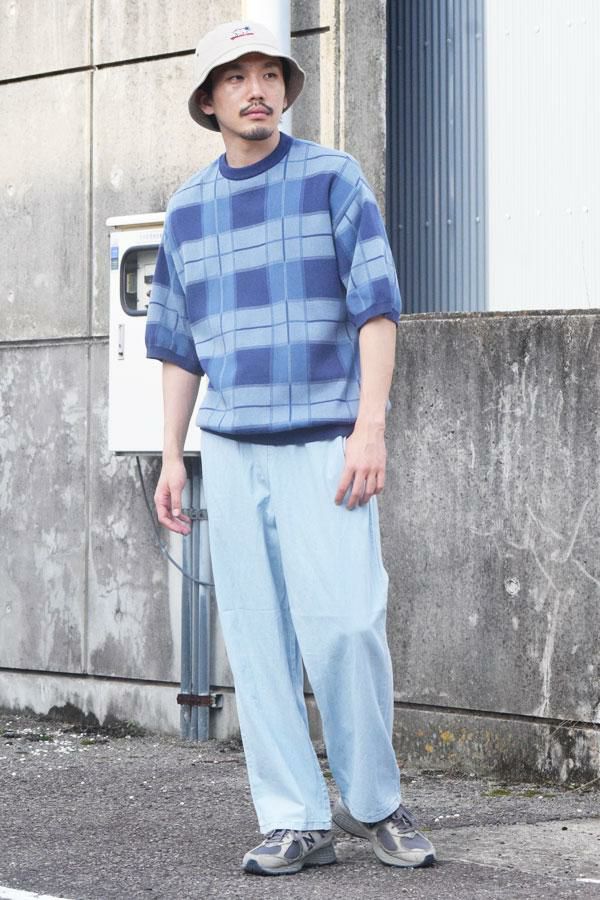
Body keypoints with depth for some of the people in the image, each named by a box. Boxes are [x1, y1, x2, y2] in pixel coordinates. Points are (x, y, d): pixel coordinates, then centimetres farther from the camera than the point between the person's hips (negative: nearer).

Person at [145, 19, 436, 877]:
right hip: (232, 449, 4)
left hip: (325, 441, -4)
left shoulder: (332, 178, 1)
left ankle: (373, 801, 5)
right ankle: (296, 821, 6)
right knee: (257, 638, 1)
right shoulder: (188, 206, 13)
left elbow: (376, 306, -5)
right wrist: (172, 457, 11)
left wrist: (370, 427, -15)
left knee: (342, 623, -12)